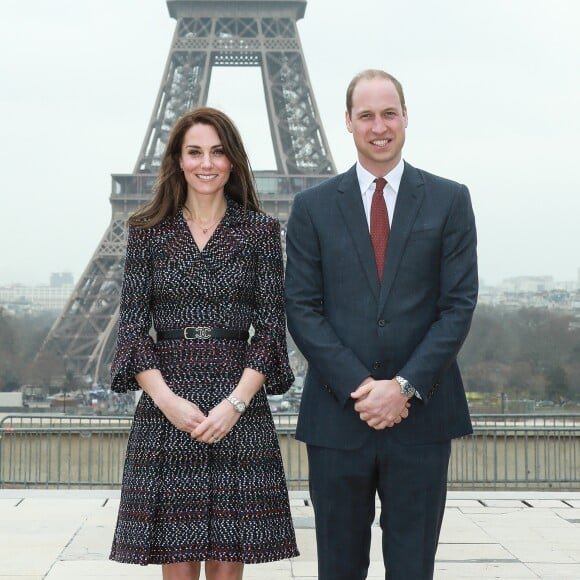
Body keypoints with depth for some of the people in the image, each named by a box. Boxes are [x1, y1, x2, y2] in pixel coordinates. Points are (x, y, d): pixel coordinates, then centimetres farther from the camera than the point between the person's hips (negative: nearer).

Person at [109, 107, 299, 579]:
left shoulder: (260, 230, 6)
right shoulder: (149, 230, 7)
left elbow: (271, 327, 2)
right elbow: (132, 325, 3)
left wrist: (236, 403, -11)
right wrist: (167, 399, -10)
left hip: (240, 409, 0)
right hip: (165, 409, 0)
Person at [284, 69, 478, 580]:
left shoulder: (449, 201, 4)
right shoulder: (313, 206, 5)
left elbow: (459, 304, -2)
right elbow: (301, 308, 0)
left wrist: (405, 386, -12)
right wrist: (359, 386, -12)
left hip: (421, 413, 0)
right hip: (337, 416, 1)